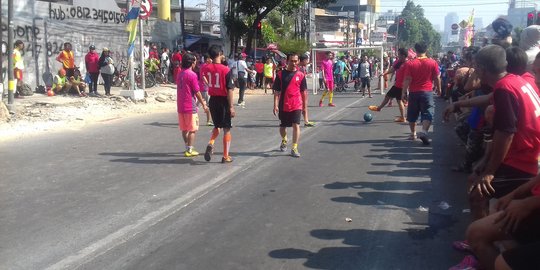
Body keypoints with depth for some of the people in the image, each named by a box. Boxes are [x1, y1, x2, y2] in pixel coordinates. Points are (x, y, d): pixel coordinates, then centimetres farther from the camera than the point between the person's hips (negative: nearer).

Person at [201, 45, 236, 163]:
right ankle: (226, 156, 11)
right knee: (227, 129, 7)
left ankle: (210, 144, -2)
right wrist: (231, 107, -13)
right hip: (223, 101, -5)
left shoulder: (206, 68, -2)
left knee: (217, 126, 24)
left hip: (213, 100, 5)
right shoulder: (226, 70, -16)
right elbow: (229, 90, -17)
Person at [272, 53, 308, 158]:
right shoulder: (281, 74, -2)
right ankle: (284, 141, 45)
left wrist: (304, 104, 10)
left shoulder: (300, 75, 1)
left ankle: (294, 148, -5)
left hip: (296, 105, -1)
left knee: (296, 125, -12)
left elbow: (303, 92, 7)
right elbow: (277, 91, -2)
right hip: (283, 106, 1)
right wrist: (275, 105, -8)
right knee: (283, 126, 15)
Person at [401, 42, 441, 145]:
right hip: (427, 92, -1)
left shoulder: (410, 63, -6)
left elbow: (407, 79, -9)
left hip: (414, 92, 1)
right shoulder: (433, 63, -3)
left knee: (412, 114, 15)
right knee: (427, 113, -1)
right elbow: (437, 78, 2)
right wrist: (438, 88, 17)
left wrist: (404, 92, -3)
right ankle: (424, 131, -22)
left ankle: (413, 133, 24)